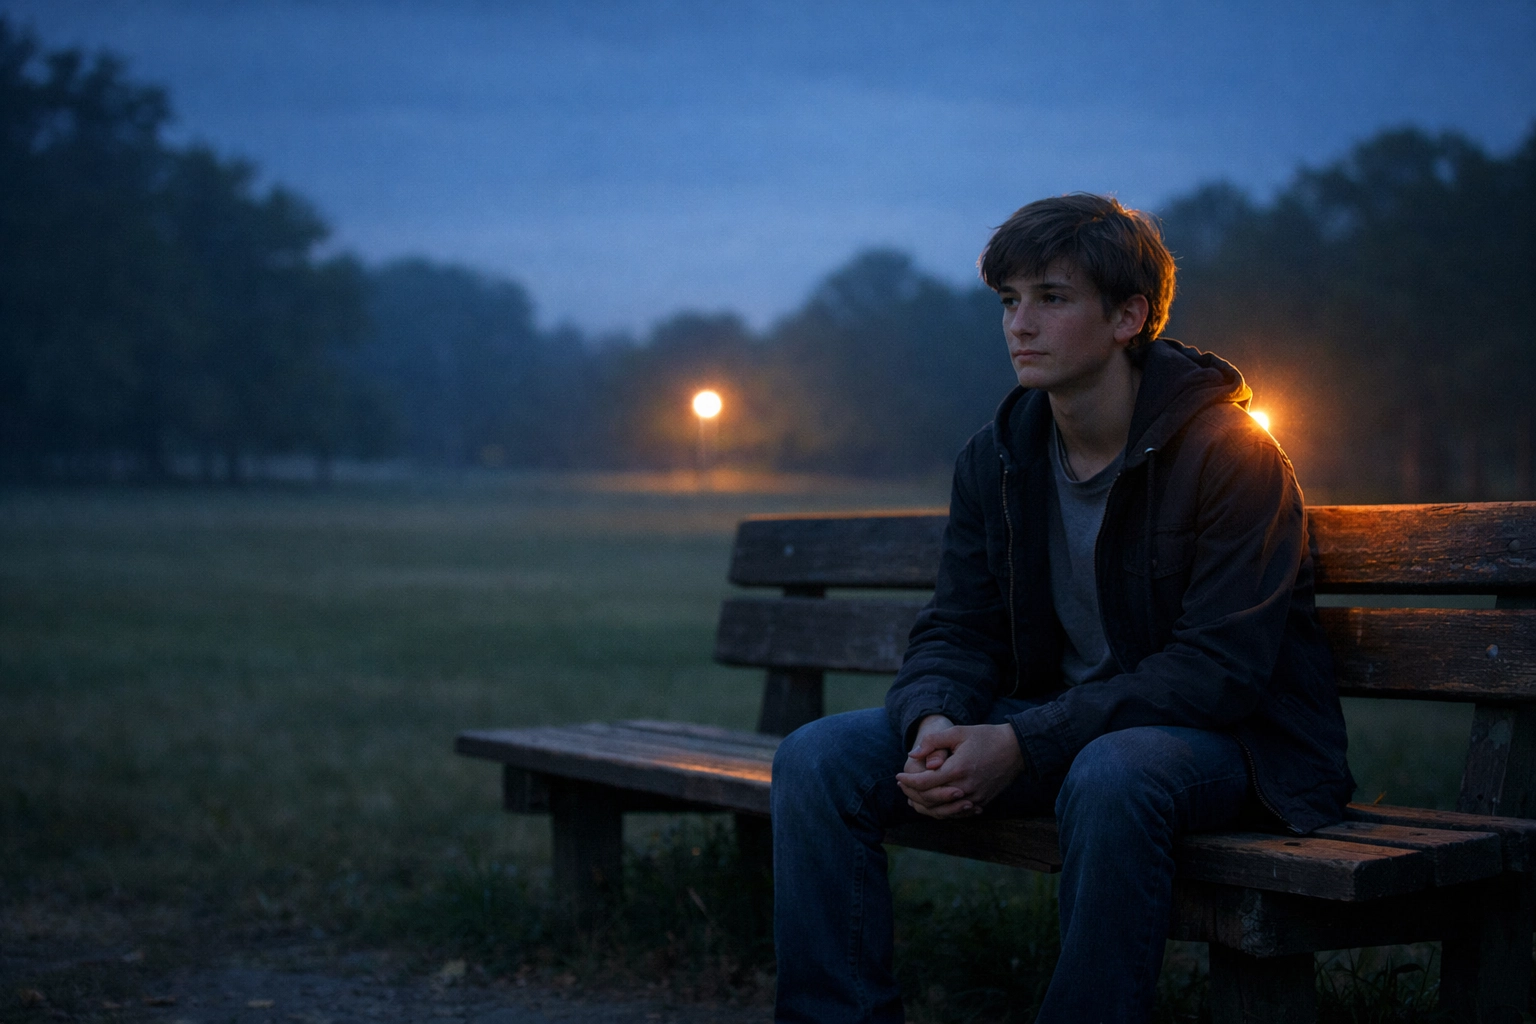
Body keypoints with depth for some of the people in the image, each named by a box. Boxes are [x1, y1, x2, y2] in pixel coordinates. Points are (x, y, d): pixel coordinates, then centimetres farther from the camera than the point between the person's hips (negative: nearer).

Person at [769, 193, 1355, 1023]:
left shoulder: (1227, 452, -14)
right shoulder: (995, 459, 4)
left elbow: (1221, 668, -20)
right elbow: (955, 633, 6)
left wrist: (1023, 743, -27)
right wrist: (934, 723, -20)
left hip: (1219, 736, -5)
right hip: (1049, 723, 6)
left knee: (1110, 776, -41)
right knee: (818, 759, -12)